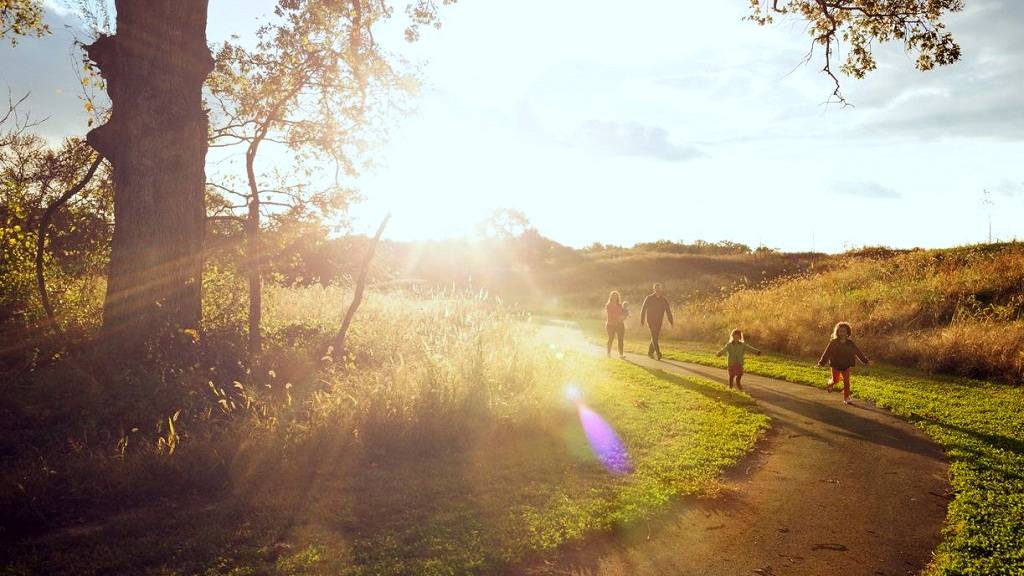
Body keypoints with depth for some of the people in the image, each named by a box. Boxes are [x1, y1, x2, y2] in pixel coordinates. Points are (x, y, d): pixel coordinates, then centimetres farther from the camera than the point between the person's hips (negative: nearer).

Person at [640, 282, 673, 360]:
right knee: (654, 337, -14)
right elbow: (643, 309, 1)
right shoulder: (649, 298, -2)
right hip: (651, 320, -3)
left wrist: (671, 321, -11)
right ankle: (658, 353, -20)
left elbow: (668, 311, -1)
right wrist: (642, 321, -3)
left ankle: (650, 352, 26)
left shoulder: (664, 299, 3)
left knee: (655, 337, 9)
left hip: (659, 322, 3)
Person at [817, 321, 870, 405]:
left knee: (846, 381, -1)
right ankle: (831, 384, 37)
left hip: (846, 366, 2)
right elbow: (827, 352, -9)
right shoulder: (833, 343, -9)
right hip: (835, 366, -2)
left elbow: (858, 352, 2)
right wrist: (822, 362, -13)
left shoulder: (850, 343, -2)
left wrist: (866, 360, -1)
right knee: (836, 380, 2)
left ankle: (846, 397, 8)